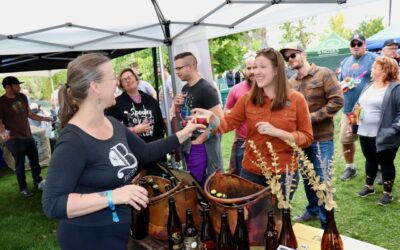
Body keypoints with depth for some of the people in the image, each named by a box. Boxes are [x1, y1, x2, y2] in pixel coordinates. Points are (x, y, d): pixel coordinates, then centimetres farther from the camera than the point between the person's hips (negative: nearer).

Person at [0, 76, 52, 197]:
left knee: (35, 160, 16)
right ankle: (23, 188, 21)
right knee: (20, 164, 5)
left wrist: (43, 118, 12)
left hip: (28, 136, 6)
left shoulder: (22, 97, 5)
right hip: (14, 140, -6)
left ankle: (38, 181, 35)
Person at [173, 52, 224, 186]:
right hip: (189, 144, 8)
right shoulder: (185, 88, 10)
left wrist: (199, 140, -16)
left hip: (203, 146, -8)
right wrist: (177, 106, 0)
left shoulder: (206, 89, -16)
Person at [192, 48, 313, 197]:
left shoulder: (296, 99, -6)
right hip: (251, 172, 2)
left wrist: (276, 132, -20)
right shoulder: (248, 98, -1)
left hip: (284, 174, -1)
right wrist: (211, 117, -23)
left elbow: (307, 138, -6)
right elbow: (227, 123, -1)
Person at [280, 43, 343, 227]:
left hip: (321, 138, -5)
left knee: (322, 180, -1)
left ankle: (327, 222, 14)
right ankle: (313, 210, 38)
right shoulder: (291, 82, 8)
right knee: (307, 178, 18)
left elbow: (337, 101, -15)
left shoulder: (324, 74, -8)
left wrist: (312, 118, -18)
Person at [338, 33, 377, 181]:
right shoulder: (345, 62, 15)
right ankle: (350, 167, 29)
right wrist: (342, 84, 4)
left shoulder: (373, 58, -3)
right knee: (345, 140, 9)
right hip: (349, 109, 5)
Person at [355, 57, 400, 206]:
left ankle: (388, 193, 22)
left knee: (385, 163, 7)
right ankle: (369, 187, 36)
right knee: (370, 160, 19)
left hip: (383, 136, -7)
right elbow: (360, 105, 22)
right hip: (365, 133, 7)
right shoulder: (369, 86, 11)